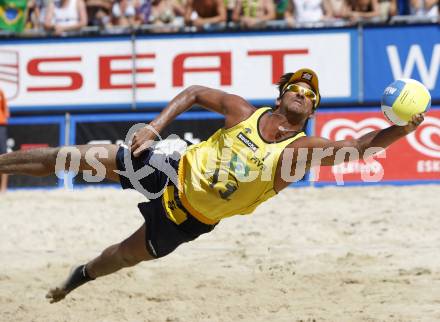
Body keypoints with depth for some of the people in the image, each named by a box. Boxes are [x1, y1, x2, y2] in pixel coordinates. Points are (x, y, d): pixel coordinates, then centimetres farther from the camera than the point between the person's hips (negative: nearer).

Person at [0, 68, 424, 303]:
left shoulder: (301, 149, -20)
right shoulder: (245, 113, -13)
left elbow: (354, 147, -35)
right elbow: (193, 93, 1)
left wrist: (400, 129, -50)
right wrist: (155, 127, -11)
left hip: (191, 218, -1)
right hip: (175, 172, 1)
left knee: (128, 255, 15)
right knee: (76, 157, -1)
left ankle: (79, 276, 49)